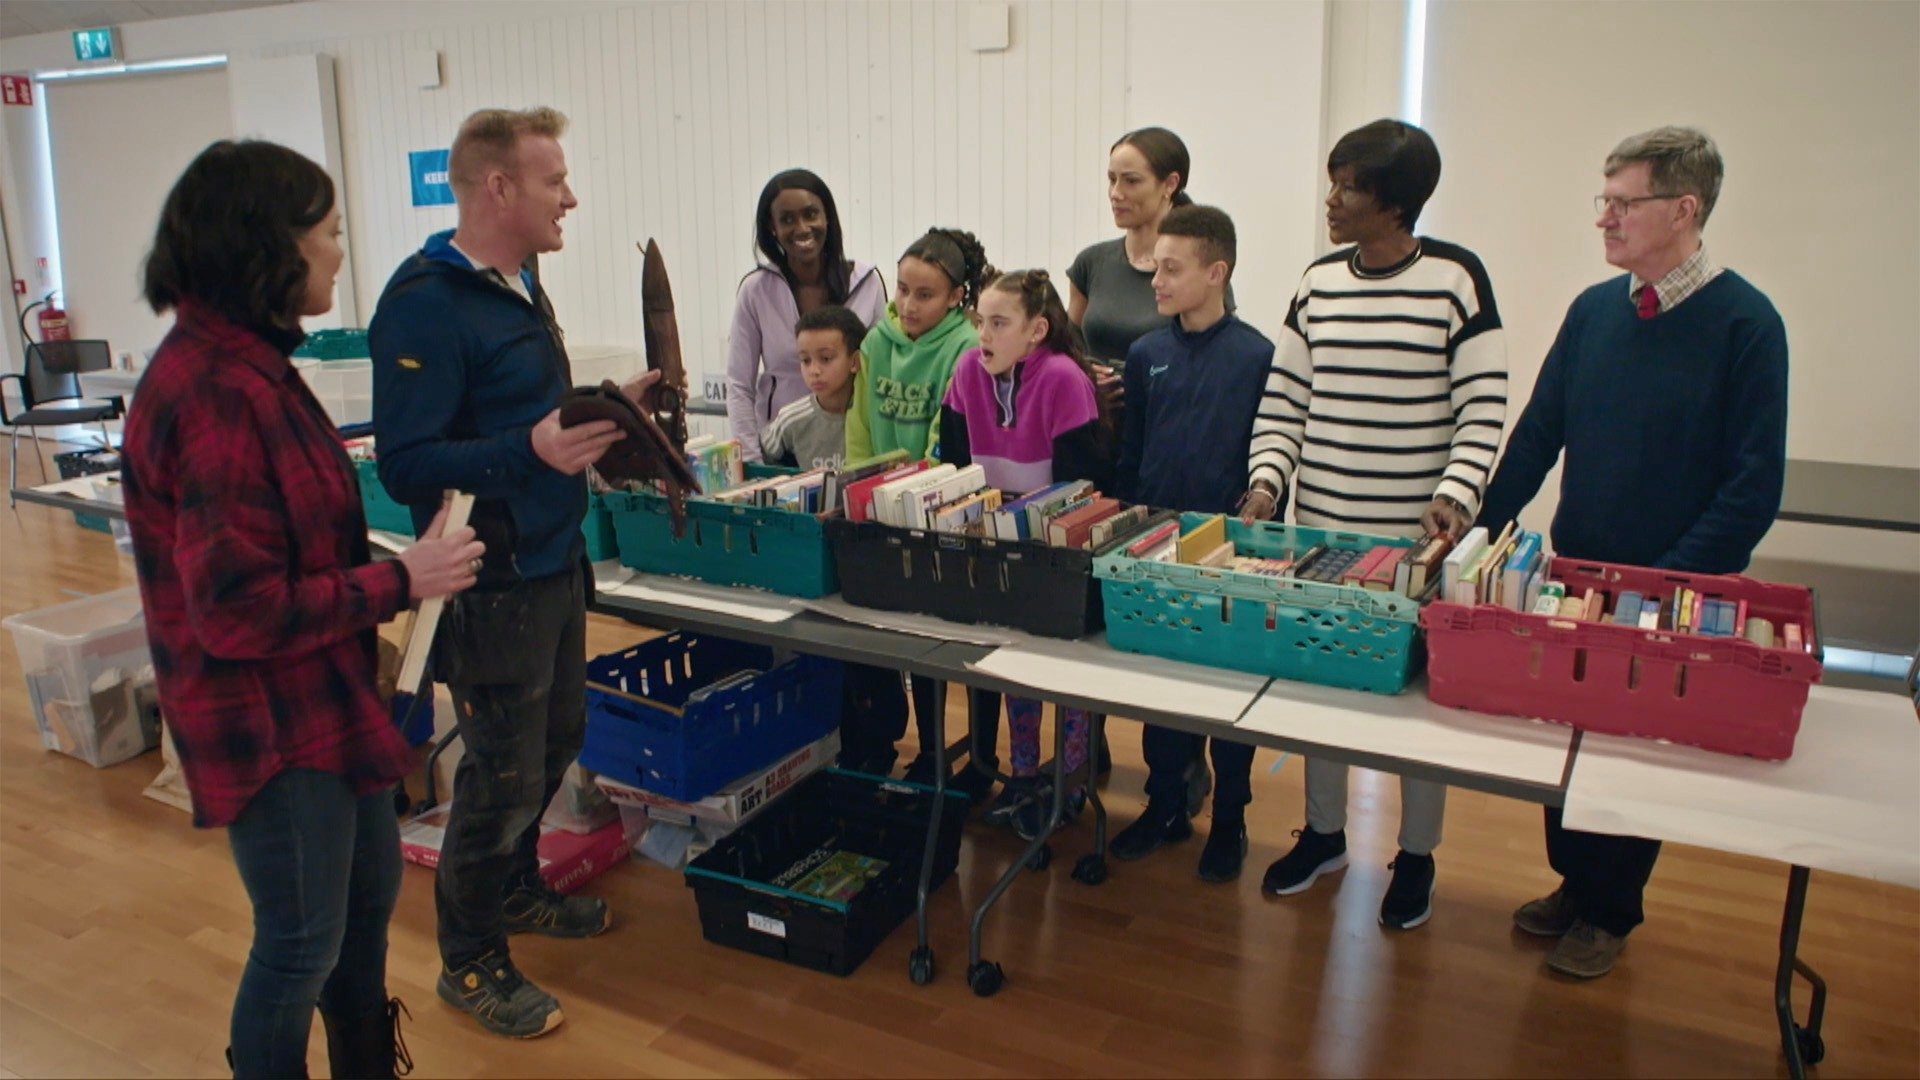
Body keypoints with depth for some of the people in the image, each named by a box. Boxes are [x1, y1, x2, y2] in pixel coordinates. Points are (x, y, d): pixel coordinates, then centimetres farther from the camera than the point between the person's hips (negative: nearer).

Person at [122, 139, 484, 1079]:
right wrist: (401, 582, -19)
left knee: (370, 892, 25)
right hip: (268, 725, -10)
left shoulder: (248, 364, 5)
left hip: (330, 701, 10)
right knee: (302, 945, 8)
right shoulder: (212, 396, -26)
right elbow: (241, 611, -26)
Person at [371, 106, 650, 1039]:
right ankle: (471, 962, 26)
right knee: (503, 775, 4)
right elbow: (406, 465, -24)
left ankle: (515, 890, 46)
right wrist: (532, 451, -36)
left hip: (554, 563, 9)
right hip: (493, 584, -9)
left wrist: (609, 408, 4)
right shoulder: (426, 302, -20)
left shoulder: (521, 283, 9)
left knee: (556, 738, 23)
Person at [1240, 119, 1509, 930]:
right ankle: (1324, 832, 34)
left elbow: (1483, 407, -7)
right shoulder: (1318, 283, 6)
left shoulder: (1455, 278, -7)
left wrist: (1456, 495, -20)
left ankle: (1416, 855, 27)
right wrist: (1268, 478, -6)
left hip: (1417, 538, -4)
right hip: (1319, 527, 4)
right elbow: (1284, 400, 8)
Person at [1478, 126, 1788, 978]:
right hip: (1573, 574, 5)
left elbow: (1754, 486, -14)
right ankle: (1572, 881, 36)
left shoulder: (1744, 323, -13)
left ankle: (1609, 913, 29)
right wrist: (1482, 535, -4)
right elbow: (1537, 433, 5)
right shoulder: (1594, 309, 2)